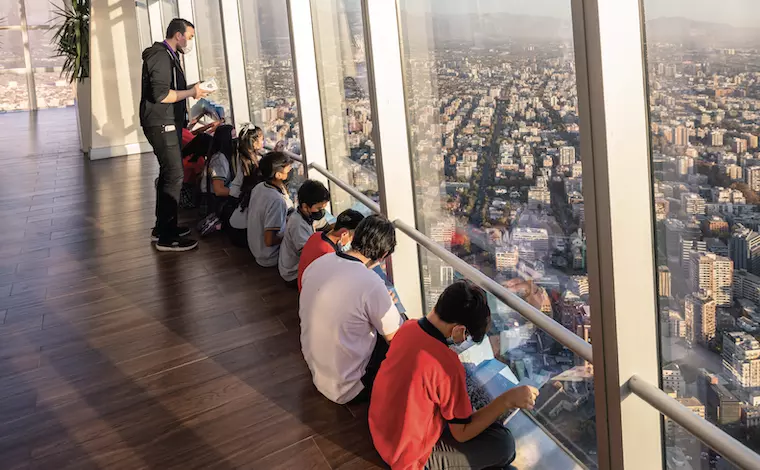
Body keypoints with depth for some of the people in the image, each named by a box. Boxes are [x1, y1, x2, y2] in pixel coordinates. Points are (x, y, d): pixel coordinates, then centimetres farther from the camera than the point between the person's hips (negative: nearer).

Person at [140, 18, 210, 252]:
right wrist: (191, 93, -14)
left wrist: (190, 89, 8)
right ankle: (166, 237, -9)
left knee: (168, 174, 15)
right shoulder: (161, 57, -15)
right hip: (161, 125, -11)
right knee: (175, 175, -12)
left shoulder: (168, 56, 18)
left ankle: (163, 227, 24)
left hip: (167, 124, 11)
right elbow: (161, 94, -23)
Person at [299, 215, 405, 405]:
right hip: (346, 389, -7)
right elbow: (397, 339, -14)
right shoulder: (372, 284, -27)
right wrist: (387, 305, 5)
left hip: (316, 371, 7)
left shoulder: (316, 264, -6)